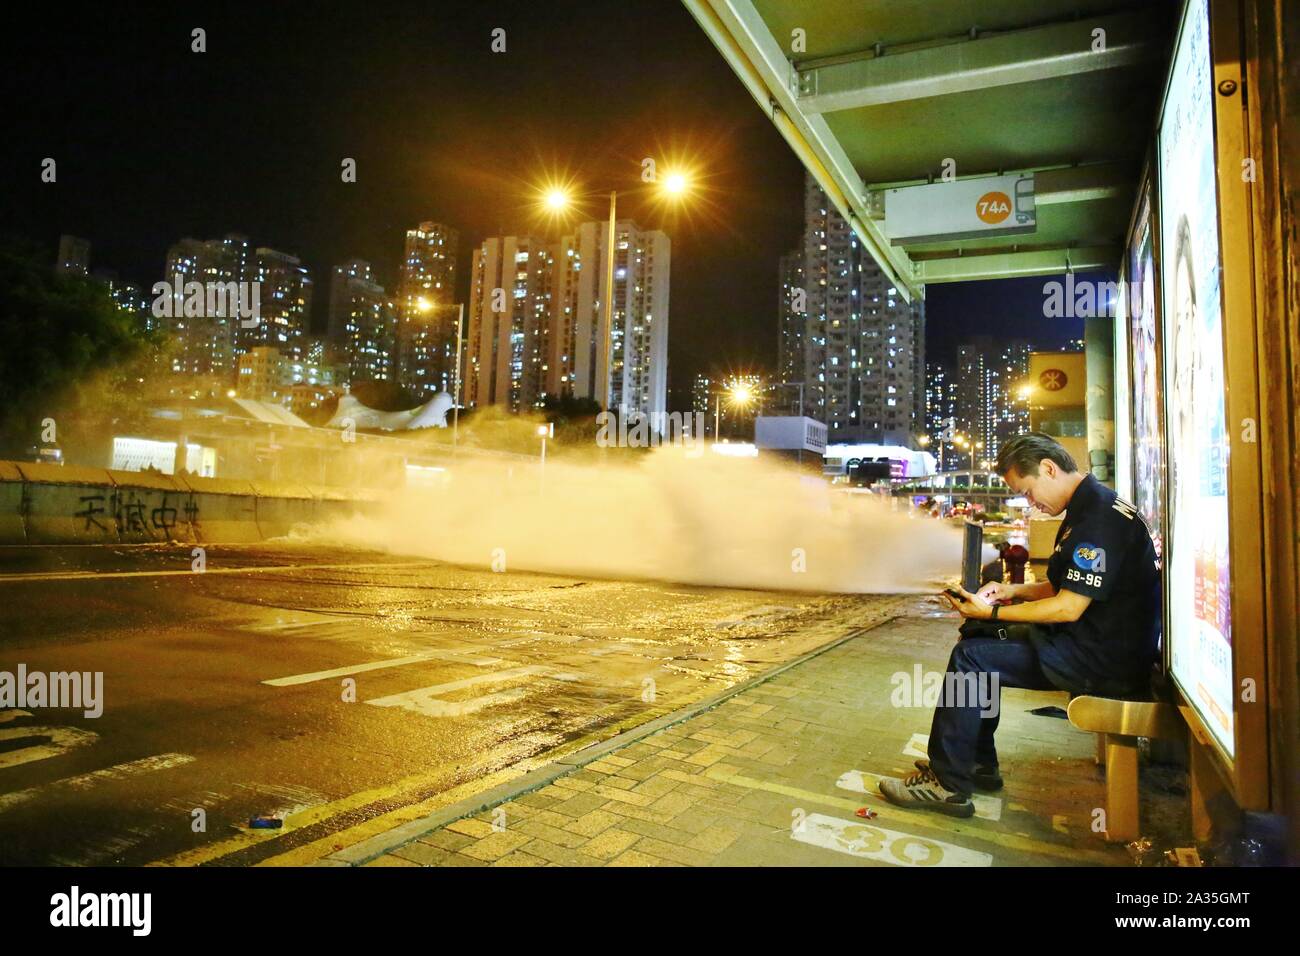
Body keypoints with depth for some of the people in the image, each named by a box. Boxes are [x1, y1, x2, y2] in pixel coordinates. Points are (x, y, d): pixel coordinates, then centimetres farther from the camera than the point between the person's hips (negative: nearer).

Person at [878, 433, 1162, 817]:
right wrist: (1013, 590, 6)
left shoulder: (1100, 515, -21)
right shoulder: (1088, 507, 13)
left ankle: (947, 783, -5)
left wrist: (993, 613, -16)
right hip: (1093, 642, 11)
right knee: (979, 637, 14)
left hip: (1105, 660, -11)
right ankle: (978, 765, 18)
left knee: (971, 658, -14)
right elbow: (1066, 586, 21)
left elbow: (1068, 608, -24)